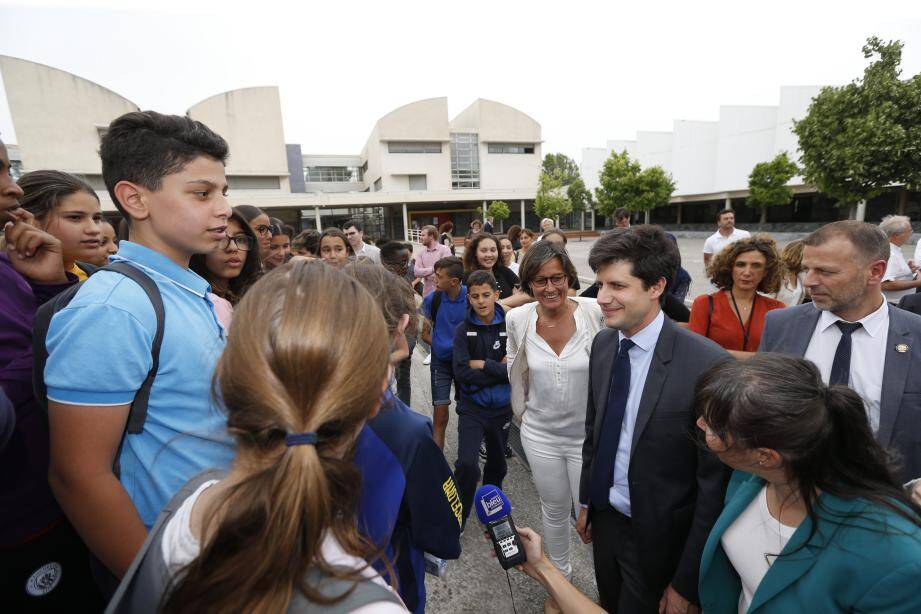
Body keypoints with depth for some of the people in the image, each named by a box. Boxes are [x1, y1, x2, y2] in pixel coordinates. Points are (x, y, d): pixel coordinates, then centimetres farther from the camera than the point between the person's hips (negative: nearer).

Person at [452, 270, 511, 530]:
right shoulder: (463, 331, -8)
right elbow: (462, 373, -16)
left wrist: (484, 365, -15)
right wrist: (500, 370, -16)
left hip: (502, 407, 2)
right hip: (472, 407, -1)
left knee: (497, 462, 20)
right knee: (467, 464, -14)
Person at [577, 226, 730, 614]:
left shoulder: (707, 364, -27)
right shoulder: (603, 344, -8)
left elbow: (714, 483, -19)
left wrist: (686, 581, -10)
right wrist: (586, 501, 12)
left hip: (658, 537, -5)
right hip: (604, 517, 5)